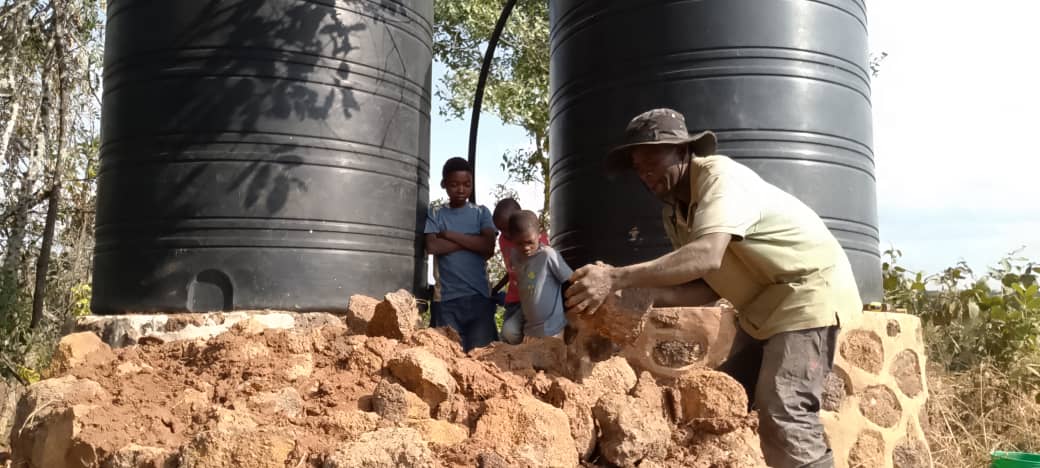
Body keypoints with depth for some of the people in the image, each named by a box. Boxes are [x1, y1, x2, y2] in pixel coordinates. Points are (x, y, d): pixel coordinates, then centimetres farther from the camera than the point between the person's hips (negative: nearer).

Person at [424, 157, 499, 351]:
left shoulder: (481, 213, 11)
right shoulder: (435, 213, 9)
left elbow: (489, 247, -5)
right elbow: (432, 246, -7)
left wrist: (449, 234, -4)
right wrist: (473, 241, -5)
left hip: (479, 296, 0)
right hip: (446, 298, 0)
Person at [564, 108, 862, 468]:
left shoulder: (721, 176, -23)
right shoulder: (674, 215, 4)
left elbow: (708, 255, -41)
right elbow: (706, 287, -3)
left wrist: (617, 278, -48)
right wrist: (638, 293, -19)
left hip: (810, 291, -9)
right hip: (763, 307, 9)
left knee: (782, 412, -19)